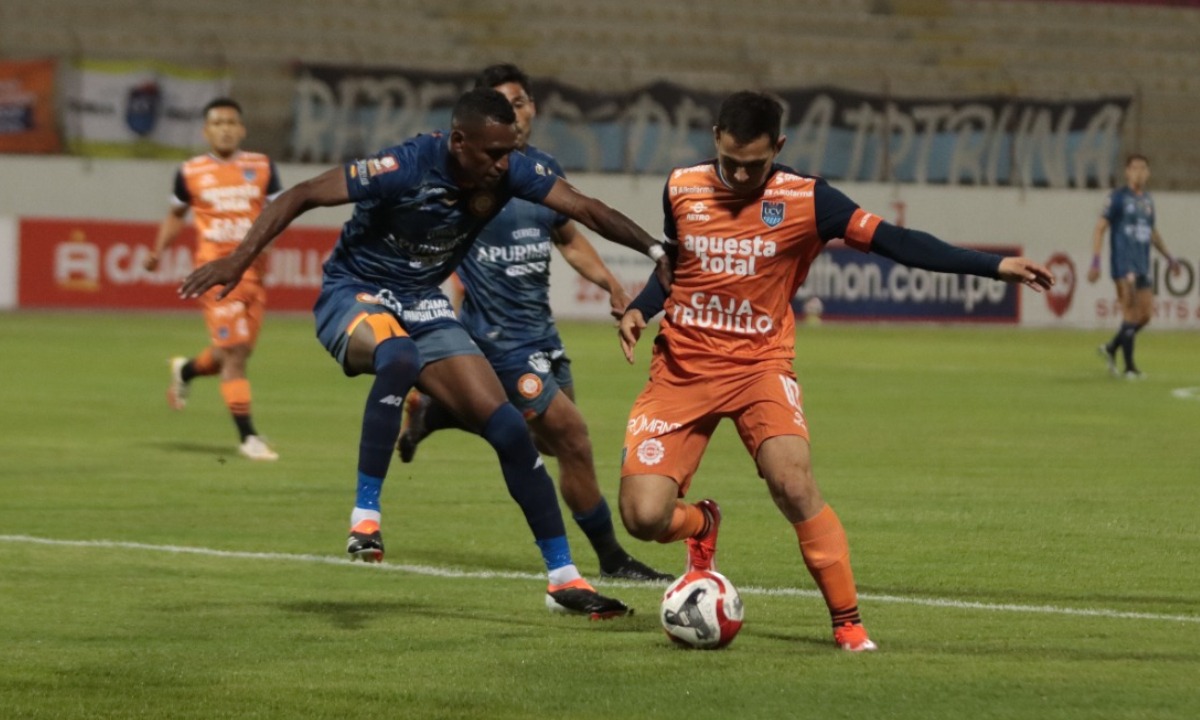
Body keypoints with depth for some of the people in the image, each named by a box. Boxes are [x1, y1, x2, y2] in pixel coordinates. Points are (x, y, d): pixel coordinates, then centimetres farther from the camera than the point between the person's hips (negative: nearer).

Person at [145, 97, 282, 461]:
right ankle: (247, 436, -7)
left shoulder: (262, 167, 5)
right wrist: (158, 251, 5)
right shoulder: (190, 172, 2)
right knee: (234, 352, -11)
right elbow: (176, 215, 16)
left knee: (239, 351, 11)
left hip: (253, 270, 4)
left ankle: (186, 370, 44)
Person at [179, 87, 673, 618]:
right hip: (354, 296, -6)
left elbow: (585, 209, -4)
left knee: (508, 428, -4)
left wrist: (657, 252, -17)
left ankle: (564, 579, 5)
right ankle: (365, 516, -32)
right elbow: (303, 196, -22)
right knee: (399, 356, -42)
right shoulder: (408, 167, -27)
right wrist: (240, 259, -30)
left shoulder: (511, 173, -12)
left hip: (423, 307, 6)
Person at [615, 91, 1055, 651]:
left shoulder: (805, 200, -8)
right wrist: (638, 310, -1)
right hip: (682, 368, 2)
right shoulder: (682, 189, 0)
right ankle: (702, 525, 28)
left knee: (793, 483, -27)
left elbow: (894, 241, -9)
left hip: (759, 366, -2)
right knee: (644, 517, -10)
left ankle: (848, 624, -13)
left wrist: (994, 266, -14)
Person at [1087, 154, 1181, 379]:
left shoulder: (1147, 200, 15)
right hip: (1123, 265, -7)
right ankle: (1129, 367, -6)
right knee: (1131, 314, -11)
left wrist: (1168, 257, 26)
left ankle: (1110, 348, 22)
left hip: (1142, 266, 7)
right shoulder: (1117, 197, -4)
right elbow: (1100, 228, -6)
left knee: (1145, 315, 5)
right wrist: (1095, 261, -14)